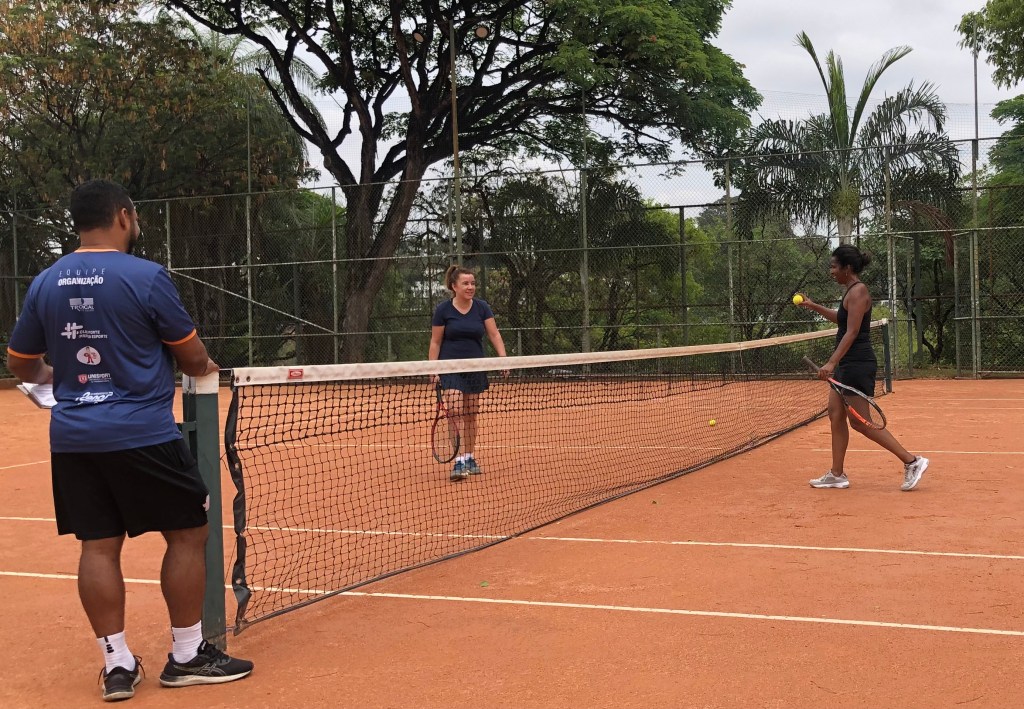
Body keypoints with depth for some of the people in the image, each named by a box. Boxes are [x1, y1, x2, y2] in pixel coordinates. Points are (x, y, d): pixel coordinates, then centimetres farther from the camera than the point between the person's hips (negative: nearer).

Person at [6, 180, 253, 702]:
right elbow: (192, 357, -3)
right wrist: (207, 369, 21)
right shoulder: (146, 276, -10)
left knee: (99, 546, 9)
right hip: (142, 433, -6)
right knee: (188, 534, 7)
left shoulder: (45, 283, 6)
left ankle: (117, 664, 13)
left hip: (72, 437, 6)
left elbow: (21, 364, 18)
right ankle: (187, 656, 12)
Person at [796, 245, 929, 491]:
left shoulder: (858, 291, -16)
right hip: (847, 365, 10)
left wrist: (832, 362, -27)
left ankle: (912, 462, -2)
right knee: (835, 415, 10)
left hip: (858, 364, -10)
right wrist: (814, 307, 28)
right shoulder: (851, 291, 13)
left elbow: (851, 332, -23)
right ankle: (837, 474, 15)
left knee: (861, 423, -7)